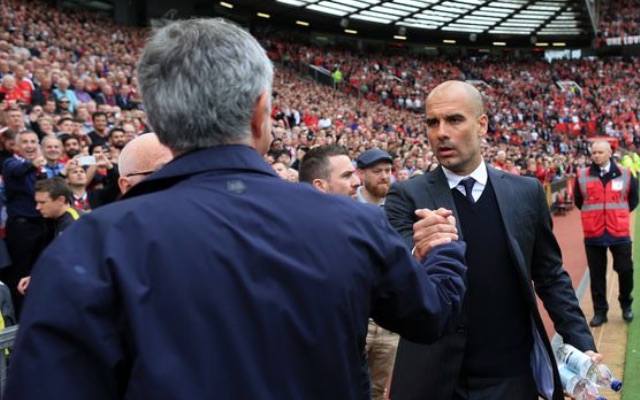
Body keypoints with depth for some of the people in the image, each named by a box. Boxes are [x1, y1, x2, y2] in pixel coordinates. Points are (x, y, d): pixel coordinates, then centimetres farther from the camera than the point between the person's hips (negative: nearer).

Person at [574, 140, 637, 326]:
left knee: (625, 270, 5)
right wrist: (592, 214, 9)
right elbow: (578, 200, 12)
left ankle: (626, 304, 28)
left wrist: (619, 214, 9)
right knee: (597, 274, 6)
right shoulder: (582, 176, -1)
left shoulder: (625, 174, 0)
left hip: (619, 232, 0)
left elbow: (633, 199, 13)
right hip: (593, 234, 0)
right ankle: (600, 311, 17)